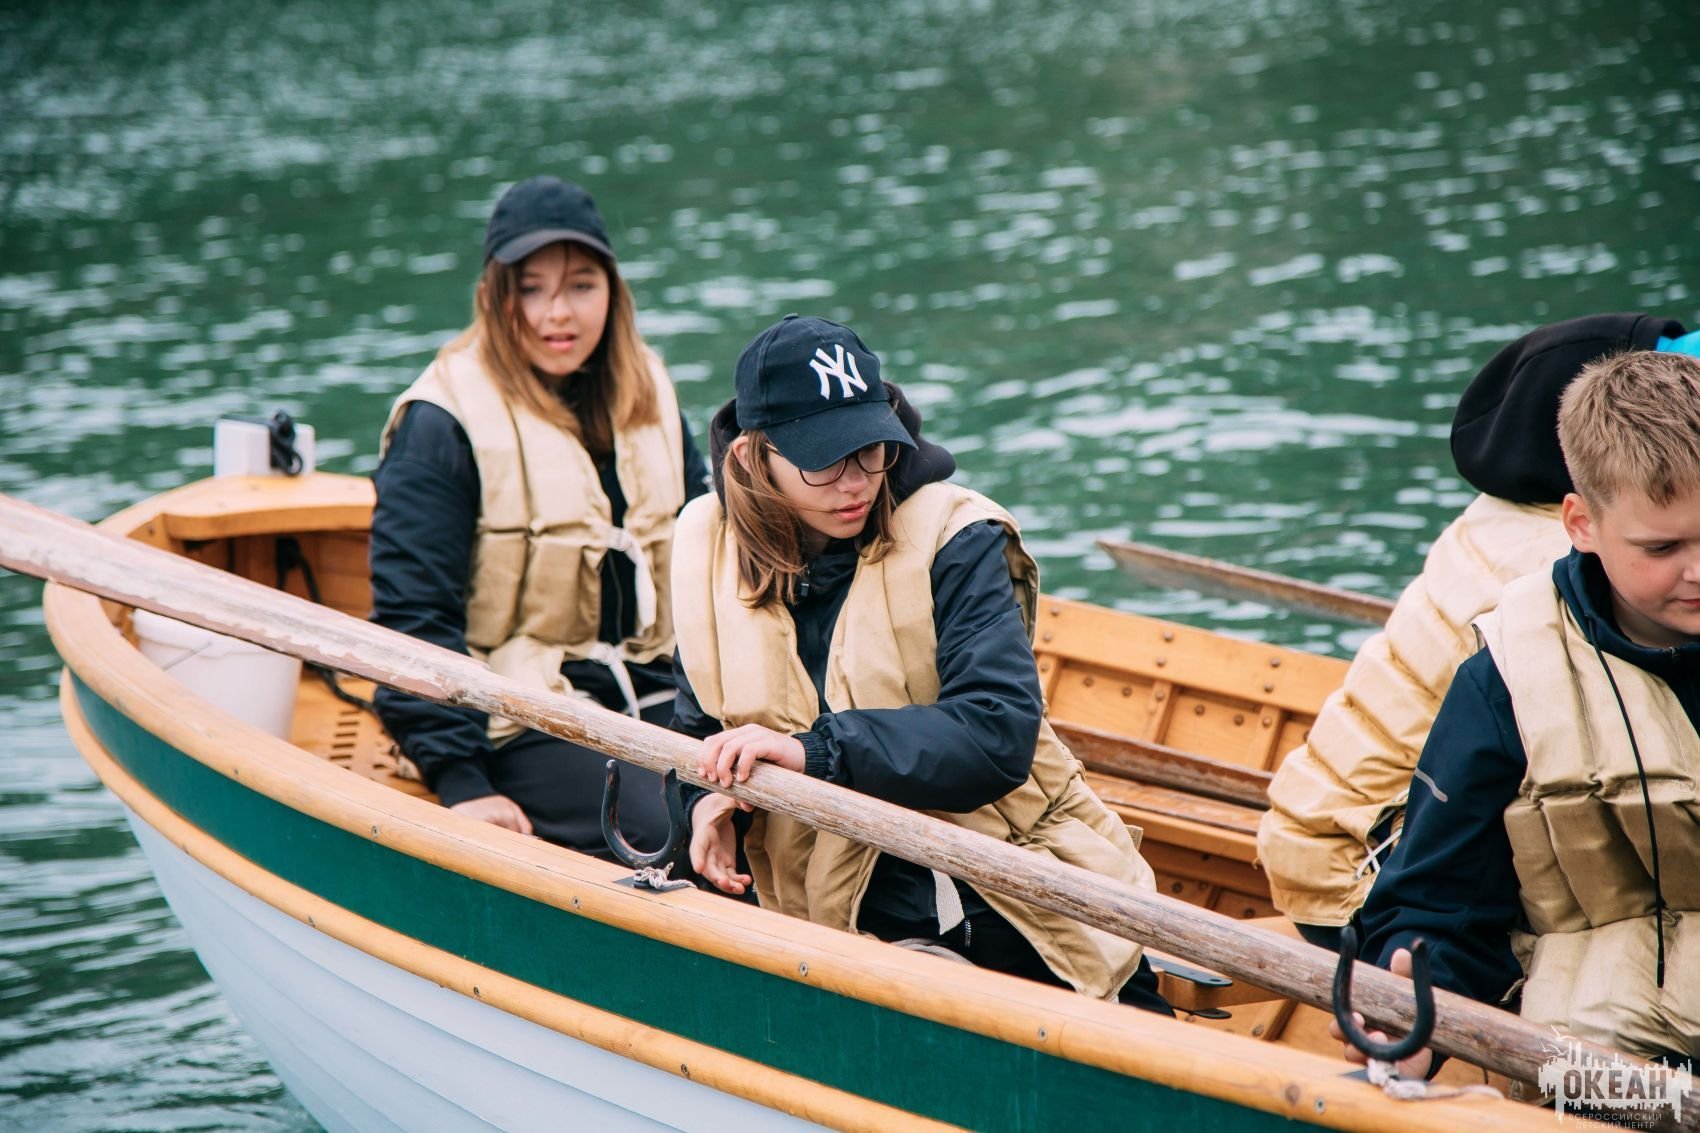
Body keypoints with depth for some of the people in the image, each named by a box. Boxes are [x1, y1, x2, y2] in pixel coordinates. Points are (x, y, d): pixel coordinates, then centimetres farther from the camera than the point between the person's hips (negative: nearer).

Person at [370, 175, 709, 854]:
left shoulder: (648, 399, 11)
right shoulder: (442, 427, -9)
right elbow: (413, 619, -12)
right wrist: (459, 784, -19)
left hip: (652, 697, 6)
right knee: (672, 838, -29)